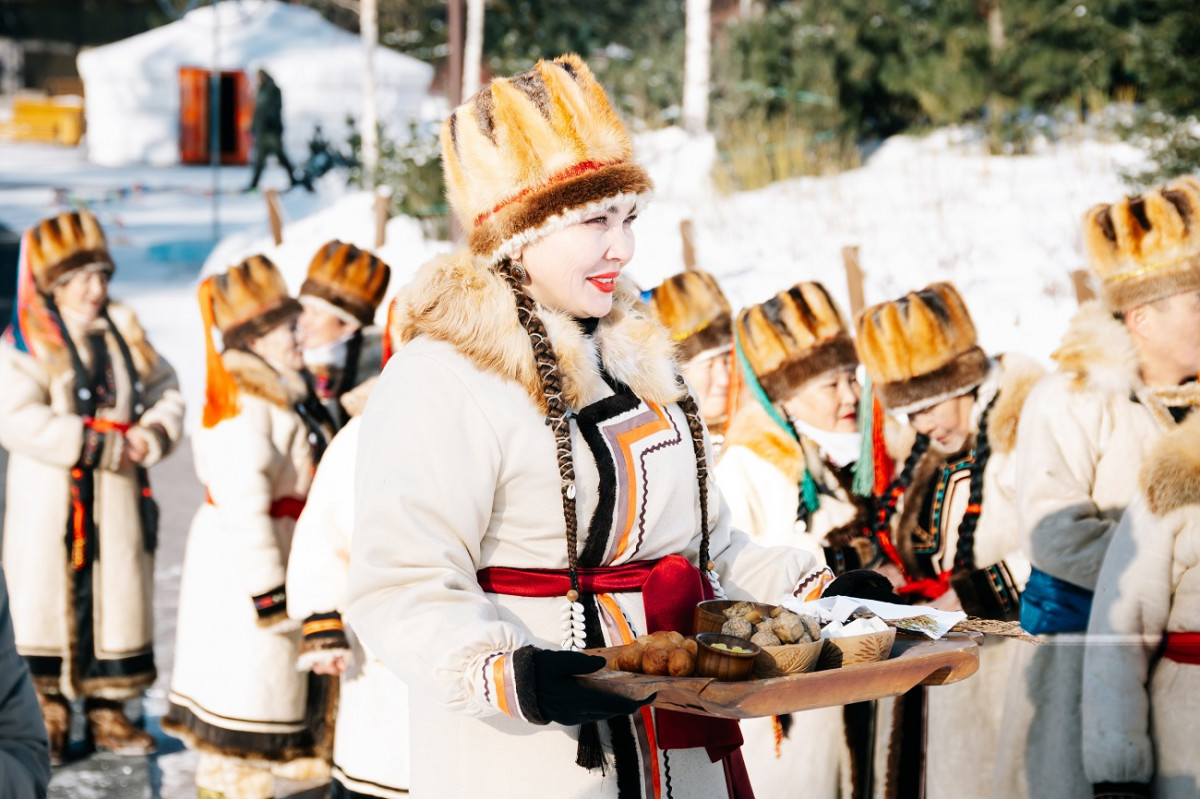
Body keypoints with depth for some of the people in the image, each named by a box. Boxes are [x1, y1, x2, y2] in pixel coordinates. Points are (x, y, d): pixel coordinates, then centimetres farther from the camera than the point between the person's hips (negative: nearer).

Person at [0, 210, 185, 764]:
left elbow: (164, 391, 14)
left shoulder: (125, 333, 9)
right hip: (50, 506, -5)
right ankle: (47, 713, 10)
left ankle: (107, 709, 19)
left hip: (117, 502, 5)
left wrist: (155, 433, -9)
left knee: (117, 598, 8)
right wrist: (105, 448, -19)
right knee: (50, 599, -1)